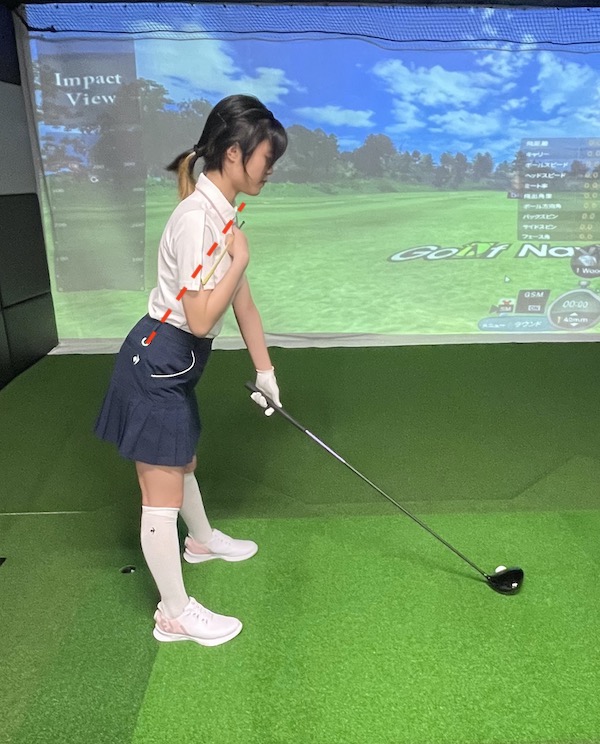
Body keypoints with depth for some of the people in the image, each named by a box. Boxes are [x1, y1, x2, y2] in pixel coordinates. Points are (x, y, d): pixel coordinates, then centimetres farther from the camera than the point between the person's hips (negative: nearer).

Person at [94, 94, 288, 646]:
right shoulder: (196, 218, -23)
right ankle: (174, 614, 20)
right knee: (162, 496, 3)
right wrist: (239, 257, -16)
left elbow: (243, 303, 12)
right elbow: (200, 319, -26)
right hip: (156, 363, -10)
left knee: (182, 462, 30)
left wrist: (265, 371, 16)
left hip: (175, 366, 10)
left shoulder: (224, 214, 7)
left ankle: (201, 541, 55)